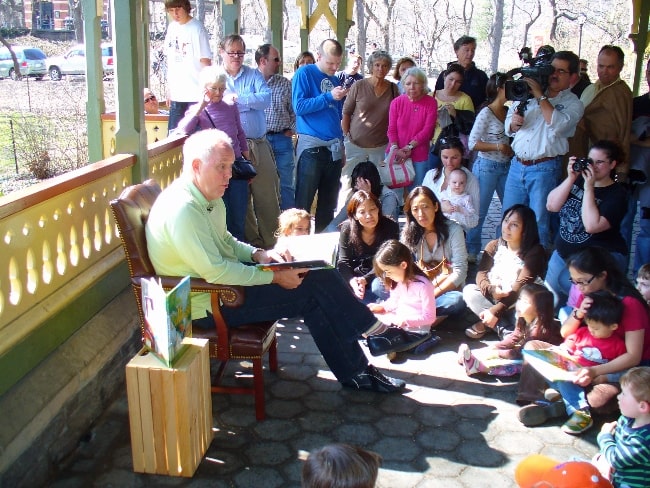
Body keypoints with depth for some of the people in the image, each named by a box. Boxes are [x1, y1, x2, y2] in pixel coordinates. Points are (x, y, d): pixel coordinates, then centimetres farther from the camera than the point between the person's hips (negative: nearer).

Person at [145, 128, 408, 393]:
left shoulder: (209, 199, 7)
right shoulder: (182, 210, -24)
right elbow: (216, 272, -27)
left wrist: (258, 254, 1)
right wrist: (274, 277, -20)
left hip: (225, 282, 10)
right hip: (208, 304, -10)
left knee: (321, 275, -1)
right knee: (311, 293, -13)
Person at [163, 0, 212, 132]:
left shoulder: (197, 29, -9)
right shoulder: (172, 27, 10)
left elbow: (206, 62, -9)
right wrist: (169, 88, 15)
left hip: (195, 96, -6)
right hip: (176, 94, 6)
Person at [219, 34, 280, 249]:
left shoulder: (254, 75, 9)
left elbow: (266, 98, -8)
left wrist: (237, 99, -14)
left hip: (258, 145, 1)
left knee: (267, 195, 2)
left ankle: (270, 241, 13)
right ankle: (251, 242, 20)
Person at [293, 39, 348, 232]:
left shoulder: (335, 79, 17)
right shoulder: (304, 73, -1)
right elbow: (299, 107, -13)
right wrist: (329, 97, -15)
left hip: (334, 148, 6)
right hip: (312, 147, -6)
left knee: (329, 204, 11)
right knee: (303, 202, -5)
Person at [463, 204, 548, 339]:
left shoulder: (535, 252, -13)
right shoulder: (494, 246, 2)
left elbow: (521, 287, -21)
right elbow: (481, 274, -6)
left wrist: (495, 310, -29)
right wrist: (491, 290, -30)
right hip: (492, 298, 6)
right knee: (469, 290, -22)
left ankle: (486, 324, -12)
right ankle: (506, 331, -23)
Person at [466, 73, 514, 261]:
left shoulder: (508, 111, 8)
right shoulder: (486, 113, -11)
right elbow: (472, 143, -15)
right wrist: (498, 147, -16)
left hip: (506, 166, 7)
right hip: (487, 166, -7)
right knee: (479, 211, 2)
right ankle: (471, 250, 15)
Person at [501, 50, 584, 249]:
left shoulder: (573, 104, 1)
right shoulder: (528, 94, 14)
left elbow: (557, 125, -20)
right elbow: (509, 129, 17)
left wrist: (540, 96, -15)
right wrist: (513, 122, -7)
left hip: (544, 169, -4)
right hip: (517, 165, 5)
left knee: (539, 223, 1)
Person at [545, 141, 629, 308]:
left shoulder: (617, 194, -11)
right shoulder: (577, 180, 6)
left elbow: (591, 225, -25)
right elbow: (551, 206, -5)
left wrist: (589, 188, -22)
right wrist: (571, 178, -13)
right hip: (563, 254, 6)